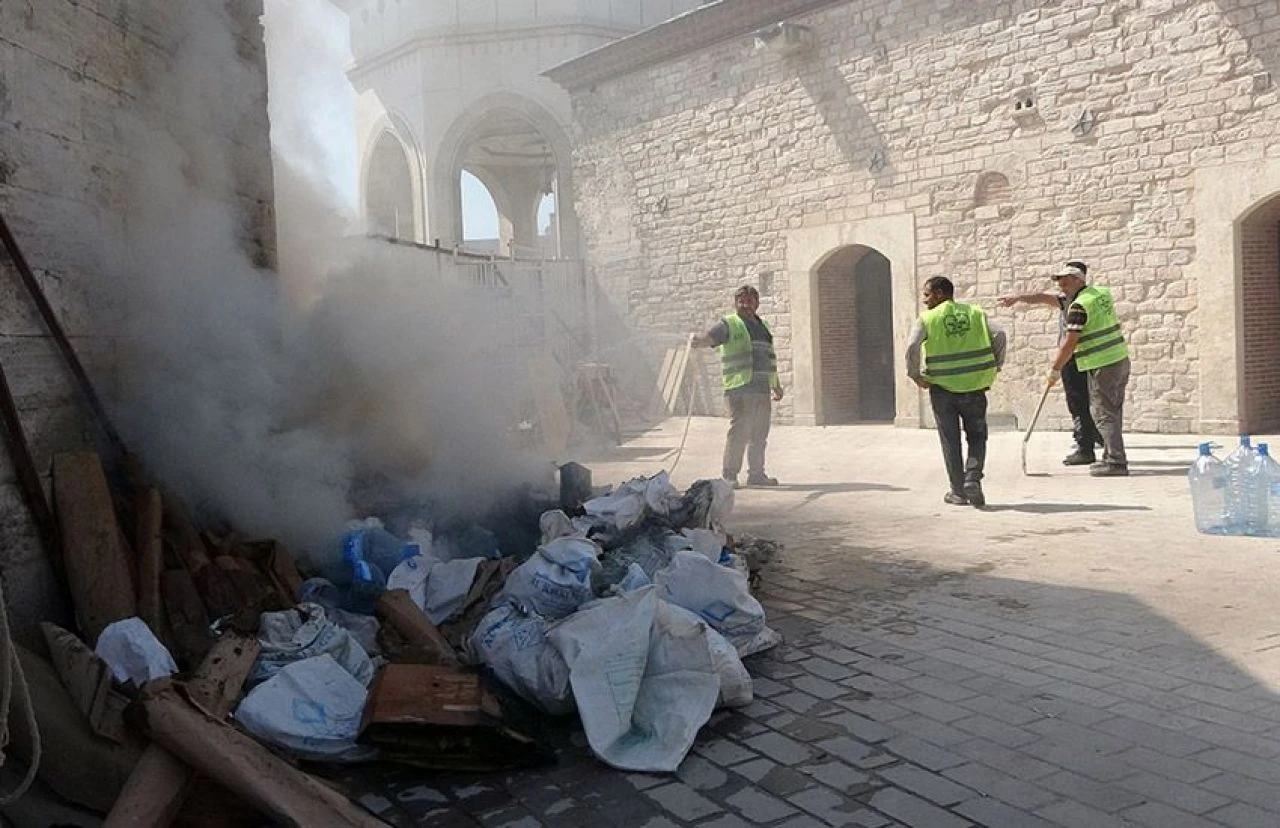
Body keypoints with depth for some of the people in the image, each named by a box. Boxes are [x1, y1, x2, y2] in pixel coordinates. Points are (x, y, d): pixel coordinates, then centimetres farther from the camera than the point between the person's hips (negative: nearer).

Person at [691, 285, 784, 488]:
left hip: (762, 388, 7)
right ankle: (729, 474, -5)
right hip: (740, 388, -7)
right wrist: (696, 339, -39)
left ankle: (756, 474, 21)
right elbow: (708, 338, -16)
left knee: (760, 434, 12)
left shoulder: (762, 326, 22)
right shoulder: (729, 324, 1)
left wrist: (776, 385, 31)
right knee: (739, 431, -11)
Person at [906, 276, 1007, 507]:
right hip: (974, 386, 2)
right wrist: (996, 366, 5)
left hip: (942, 387, -2)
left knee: (950, 441, 9)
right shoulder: (975, 313, 7)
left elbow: (912, 347, -16)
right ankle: (973, 478, -5)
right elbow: (999, 335, -4)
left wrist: (915, 375, -4)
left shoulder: (927, 319, -2)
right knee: (976, 436, 15)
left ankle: (958, 492, 12)